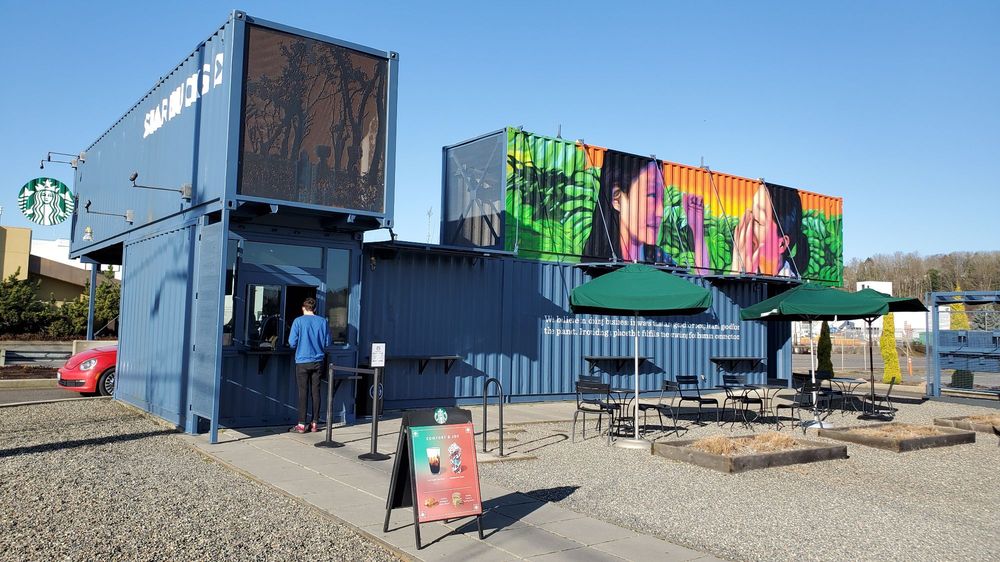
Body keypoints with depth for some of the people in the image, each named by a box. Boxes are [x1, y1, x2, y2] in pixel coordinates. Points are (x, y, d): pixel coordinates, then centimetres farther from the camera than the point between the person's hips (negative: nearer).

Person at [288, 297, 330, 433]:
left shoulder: (298, 321, -5)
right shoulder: (322, 321, 2)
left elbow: (292, 343, -7)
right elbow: (327, 342, 5)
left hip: (302, 361, -2)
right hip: (318, 361, 3)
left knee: (303, 392, 0)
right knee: (316, 391, 7)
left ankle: (301, 425, 1)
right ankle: (314, 423, 12)